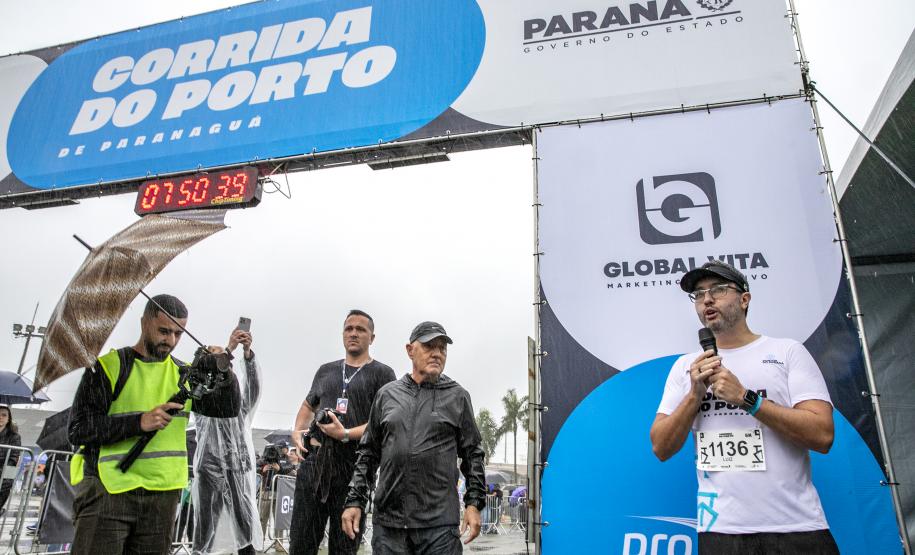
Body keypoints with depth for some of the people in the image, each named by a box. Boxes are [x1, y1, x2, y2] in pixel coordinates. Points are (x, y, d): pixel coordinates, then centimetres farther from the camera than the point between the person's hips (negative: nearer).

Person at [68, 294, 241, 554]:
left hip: (162, 496, 4)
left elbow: (228, 408, 7)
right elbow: (78, 430, -10)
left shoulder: (183, 373, 10)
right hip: (109, 490, -4)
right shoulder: (109, 366, -4)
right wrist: (140, 422, -23)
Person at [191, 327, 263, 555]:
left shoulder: (241, 409, 17)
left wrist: (247, 352, -15)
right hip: (209, 470, -2)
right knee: (205, 528, 2)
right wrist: (229, 349, -18)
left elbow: (253, 386, 0)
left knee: (246, 528, -2)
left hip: (239, 472, 2)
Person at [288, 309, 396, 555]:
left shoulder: (382, 373, 2)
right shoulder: (326, 370, 17)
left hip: (354, 467, -4)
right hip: (313, 461, 4)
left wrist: (346, 434, -17)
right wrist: (297, 431, 8)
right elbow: (308, 406, 28)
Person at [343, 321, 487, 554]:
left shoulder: (457, 396, 6)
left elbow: (473, 454, 7)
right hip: (387, 522, 2)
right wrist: (355, 501, 7)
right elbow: (368, 454, 14)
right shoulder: (387, 394, 10)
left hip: (440, 525, -2)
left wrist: (474, 503, -1)